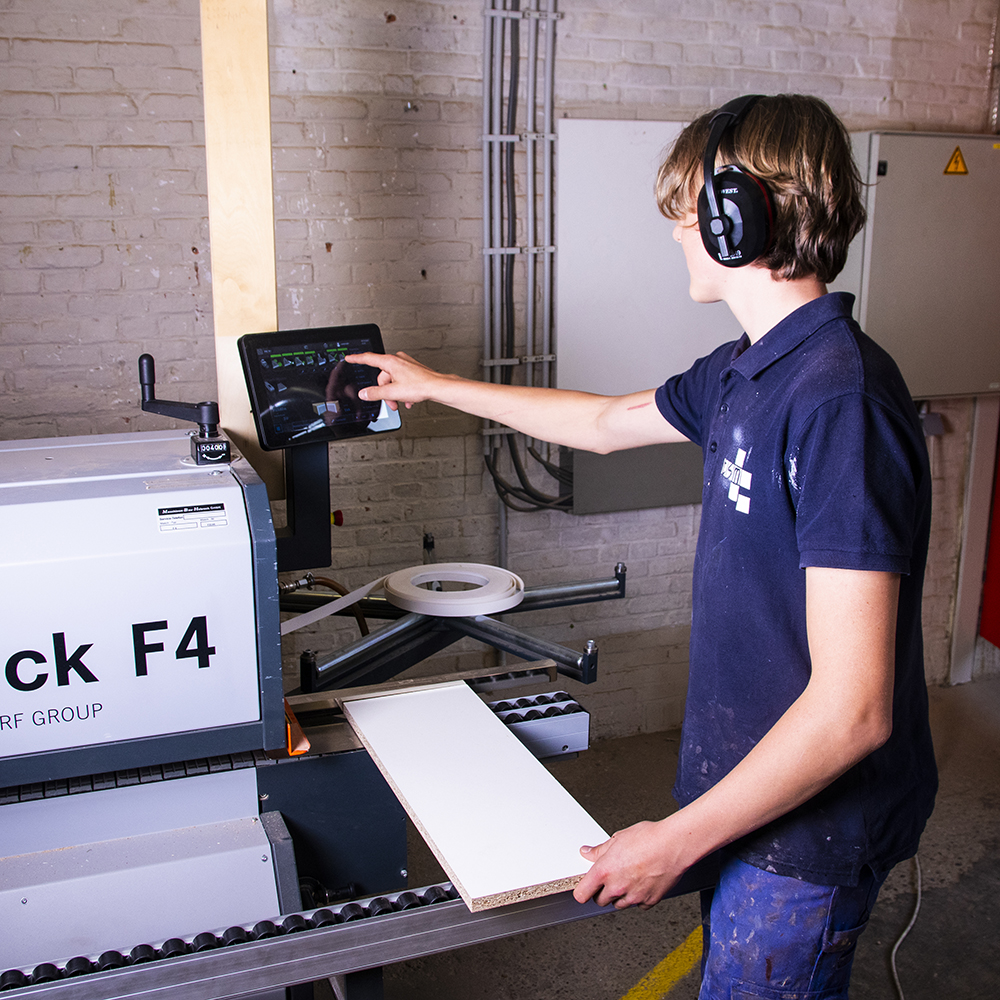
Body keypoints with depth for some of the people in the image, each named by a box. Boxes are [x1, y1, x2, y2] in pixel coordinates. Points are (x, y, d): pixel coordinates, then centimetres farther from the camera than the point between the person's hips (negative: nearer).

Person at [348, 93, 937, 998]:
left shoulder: (840, 399, -28)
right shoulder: (743, 371, 3)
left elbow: (852, 708, -30)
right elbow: (603, 424, 19)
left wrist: (678, 840, -22)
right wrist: (436, 386, 26)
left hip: (809, 825, -8)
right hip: (750, 786, 8)